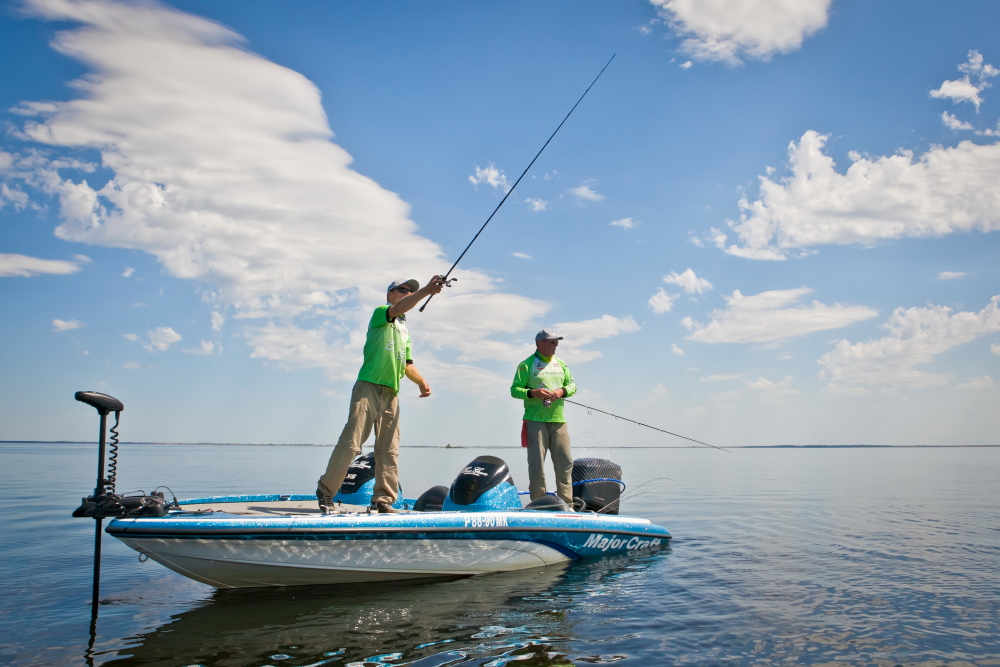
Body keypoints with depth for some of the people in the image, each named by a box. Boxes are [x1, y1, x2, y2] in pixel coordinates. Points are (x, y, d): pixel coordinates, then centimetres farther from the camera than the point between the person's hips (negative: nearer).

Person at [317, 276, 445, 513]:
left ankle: (383, 499, 8)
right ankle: (325, 491, 3)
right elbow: (399, 308, -18)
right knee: (351, 443, -9)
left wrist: (422, 382, 8)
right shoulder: (380, 313, 4)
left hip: (392, 393, 7)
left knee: (389, 450, 4)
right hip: (369, 387, -7)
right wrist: (426, 290, -30)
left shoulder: (404, 331, 26)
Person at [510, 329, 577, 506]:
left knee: (565, 462, 3)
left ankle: (567, 504, 11)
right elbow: (515, 389, -2)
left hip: (559, 420, 5)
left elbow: (572, 385, 15)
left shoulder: (561, 364, 17)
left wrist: (562, 391, -6)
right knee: (536, 463, -3)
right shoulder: (526, 365, 1)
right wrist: (533, 393, -18)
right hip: (535, 420, -5)